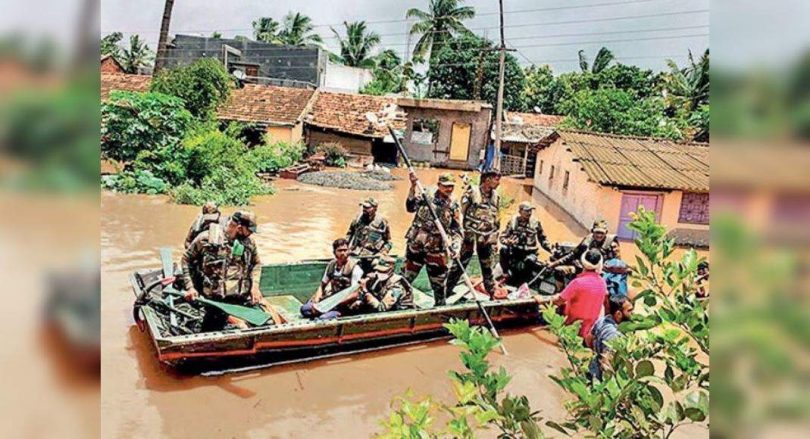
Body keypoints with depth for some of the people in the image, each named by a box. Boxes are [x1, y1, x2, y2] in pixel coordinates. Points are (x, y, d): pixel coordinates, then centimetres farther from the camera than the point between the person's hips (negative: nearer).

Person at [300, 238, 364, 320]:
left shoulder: (354, 268, -13)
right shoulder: (331, 265, 7)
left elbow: (354, 294, -18)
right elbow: (322, 285, 12)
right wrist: (316, 301, -6)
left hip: (345, 305, -6)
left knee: (323, 318, -29)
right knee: (304, 309, -7)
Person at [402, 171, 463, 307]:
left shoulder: (454, 206, 1)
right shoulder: (427, 196, 0)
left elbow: (457, 231, 1)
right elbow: (411, 207, -12)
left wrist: (454, 247, -15)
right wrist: (413, 187, -22)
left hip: (436, 250, 0)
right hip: (415, 245, 0)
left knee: (438, 283, 8)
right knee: (406, 277, 9)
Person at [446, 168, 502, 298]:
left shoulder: (496, 196, 8)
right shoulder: (472, 192, -8)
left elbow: (497, 219, 14)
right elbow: (462, 212, -8)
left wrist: (495, 240, 13)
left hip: (487, 239, 5)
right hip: (470, 237, -4)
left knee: (487, 268, 14)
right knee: (459, 265, 0)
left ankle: (493, 295, 24)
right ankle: (447, 293, 11)